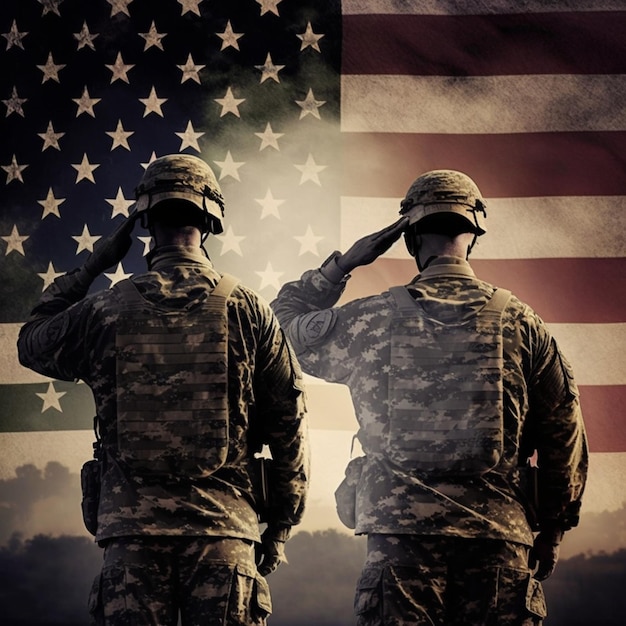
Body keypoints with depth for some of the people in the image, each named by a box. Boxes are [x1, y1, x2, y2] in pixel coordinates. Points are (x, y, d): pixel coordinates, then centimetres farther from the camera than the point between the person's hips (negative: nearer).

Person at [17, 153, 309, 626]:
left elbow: (32, 343, 23)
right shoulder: (247, 310, 0)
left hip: (132, 527, 1)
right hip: (223, 525, 0)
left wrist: (90, 267, 24)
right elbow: (290, 426, 3)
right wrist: (280, 524, 13)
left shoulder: (104, 311, 1)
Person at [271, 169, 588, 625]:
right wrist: (552, 530, 16)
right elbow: (564, 434, 6)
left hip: (401, 535, 0)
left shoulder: (372, 320, 1)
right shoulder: (519, 322, 3)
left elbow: (284, 326, 18)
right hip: (499, 539, 1)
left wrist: (343, 263, 19)